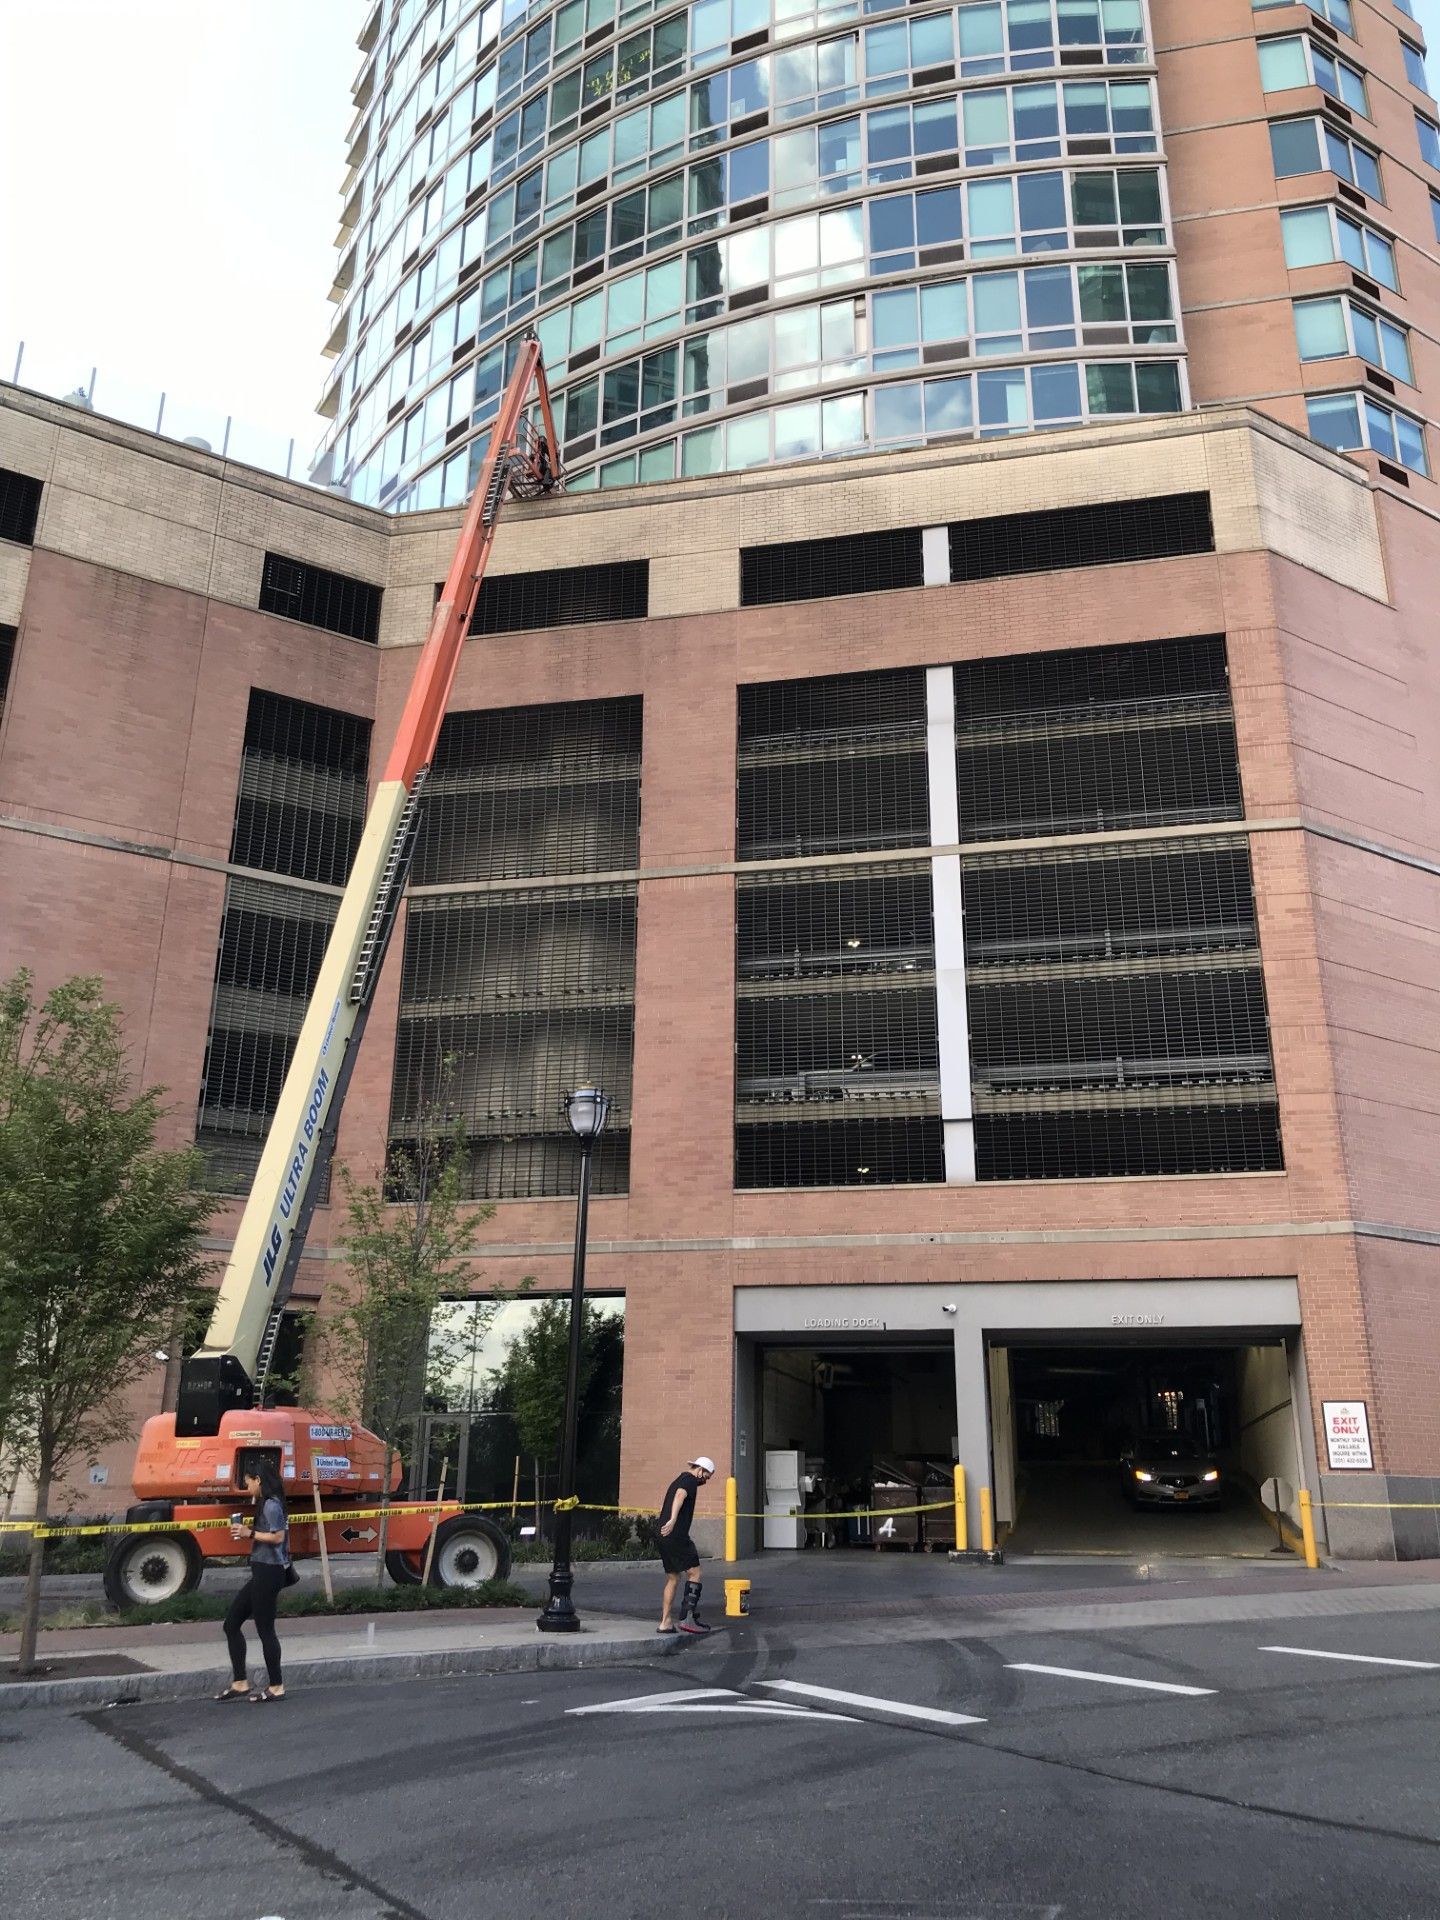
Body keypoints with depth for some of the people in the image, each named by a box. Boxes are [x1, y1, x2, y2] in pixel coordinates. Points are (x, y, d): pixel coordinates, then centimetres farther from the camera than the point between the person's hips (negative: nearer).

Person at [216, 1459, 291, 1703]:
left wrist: (250, 1533, -15)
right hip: (261, 1573, 10)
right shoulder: (266, 1504, 16)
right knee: (231, 1623, 11)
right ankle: (240, 1684, 16)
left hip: (268, 1573, -10)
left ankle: (276, 1687, 7)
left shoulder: (271, 1505, -14)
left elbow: (278, 1537, -22)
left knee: (264, 1628, -3)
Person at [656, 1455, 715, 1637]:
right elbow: (680, 1496, -25)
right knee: (694, 1573, -4)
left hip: (664, 1536, 9)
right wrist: (673, 1520, -39)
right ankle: (687, 1618, -10)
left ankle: (665, 1622, 13)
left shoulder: (678, 1480, 25)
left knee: (672, 1579, 14)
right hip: (676, 1535, -9)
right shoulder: (689, 1480, -4)